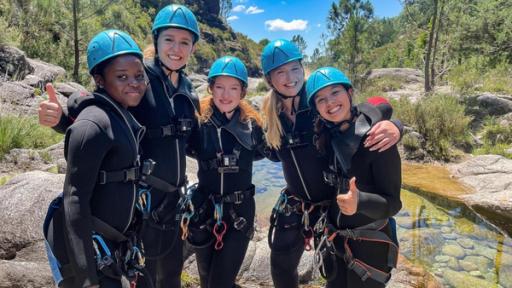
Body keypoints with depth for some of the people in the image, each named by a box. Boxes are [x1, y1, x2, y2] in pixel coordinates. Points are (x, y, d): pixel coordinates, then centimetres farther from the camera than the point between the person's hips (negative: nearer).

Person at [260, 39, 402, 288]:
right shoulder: (273, 114, -5)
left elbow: (368, 114, -20)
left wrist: (393, 126, -42)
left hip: (335, 205, -4)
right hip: (293, 207, 5)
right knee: (281, 267, 21)